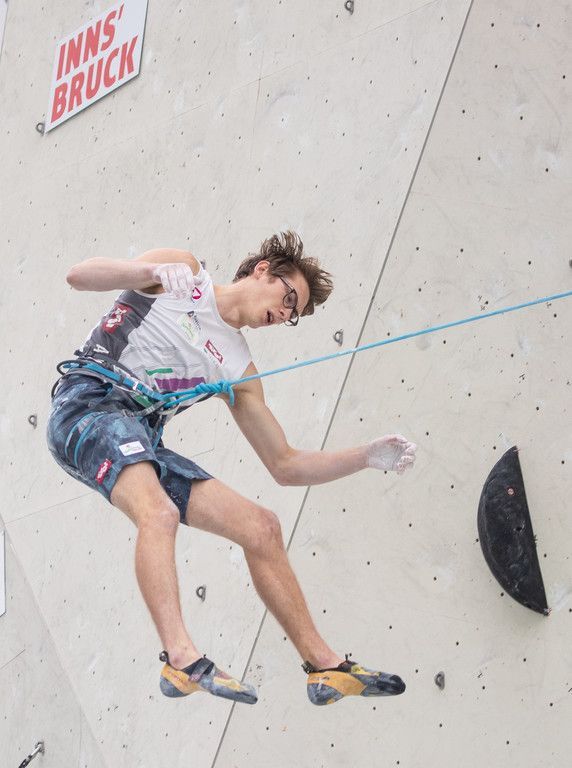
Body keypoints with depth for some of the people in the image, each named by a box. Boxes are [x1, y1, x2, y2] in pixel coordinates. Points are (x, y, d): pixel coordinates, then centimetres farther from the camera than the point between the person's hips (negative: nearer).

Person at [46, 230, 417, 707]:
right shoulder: (186, 274, 6)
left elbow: (285, 466, 15)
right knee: (159, 513, -35)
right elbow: (79, 276, -6)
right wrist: (155, 272, -23)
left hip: (141, 441, 7)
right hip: (88, 403, -7)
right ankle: (183, 661, -44)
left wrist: (368, 456, 3)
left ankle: (326, 667, 6)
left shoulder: (238, 370, 17)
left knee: (261, 528, 0)